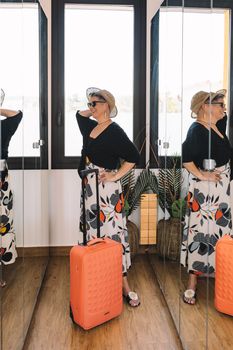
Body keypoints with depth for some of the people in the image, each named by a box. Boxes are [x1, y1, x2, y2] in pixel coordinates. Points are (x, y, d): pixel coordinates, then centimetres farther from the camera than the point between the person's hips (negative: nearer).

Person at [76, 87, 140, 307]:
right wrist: (93, 111, 16)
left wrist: (116, 176, -14)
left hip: (107, 189, -8)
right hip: (89, 188, 8)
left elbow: (133, 157, -15)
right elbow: (79, 114, 31)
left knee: (113, 233, -5)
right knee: (91, 233, 12)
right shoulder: (91, 127, 11)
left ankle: (123, 285, 4)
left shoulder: (115, 131, -10)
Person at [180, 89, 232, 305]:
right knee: (201, 231, -3)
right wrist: (201, 175, -22)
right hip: (204, 189, -9)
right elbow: (186, 156, -32)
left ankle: (214, 269, 33)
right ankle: (193, 282, 7)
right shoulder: (197, 129, -18)